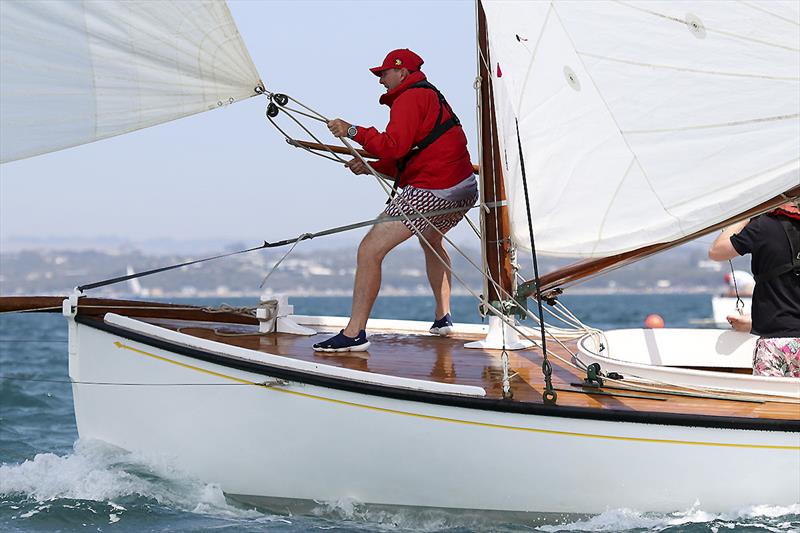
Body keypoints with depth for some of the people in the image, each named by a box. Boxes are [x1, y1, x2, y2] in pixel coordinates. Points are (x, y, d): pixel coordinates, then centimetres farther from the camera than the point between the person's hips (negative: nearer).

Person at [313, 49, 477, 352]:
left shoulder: (410, 98, -6)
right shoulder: (431, 96, 25)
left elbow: (394, 146, -19)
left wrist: (353, 131, -11)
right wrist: (371, 166, 17)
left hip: (430, 191, -11)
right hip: (464, 191, 11)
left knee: (369, 250, -12)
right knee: (431, 240, 40)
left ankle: (354, 334, -16)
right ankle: (443, 318, 42)